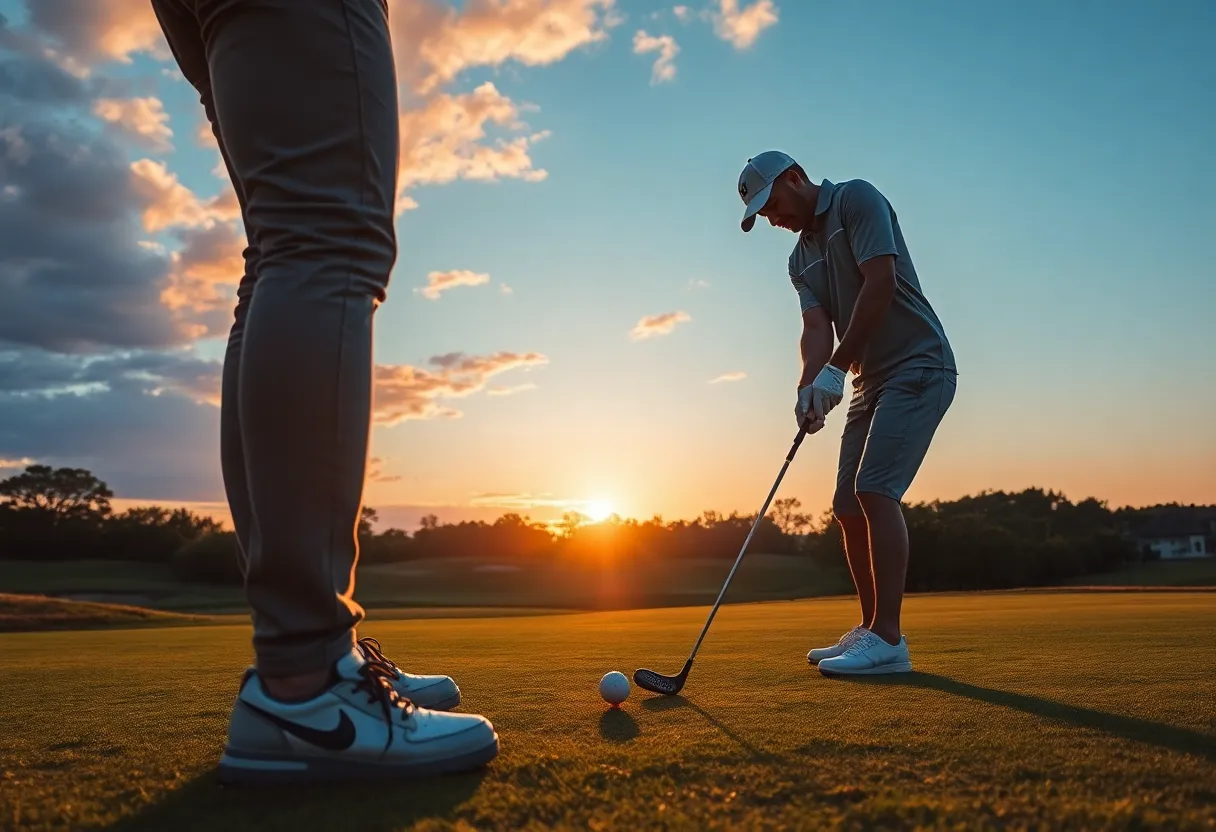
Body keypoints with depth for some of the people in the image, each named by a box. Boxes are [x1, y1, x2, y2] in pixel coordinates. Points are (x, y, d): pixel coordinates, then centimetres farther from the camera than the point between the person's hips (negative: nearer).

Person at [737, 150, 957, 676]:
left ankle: (888, 640, -17)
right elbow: (816, 329, 1)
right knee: (848, 505, 5)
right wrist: (808, 388, -20)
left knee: (875, 489, -19)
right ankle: (869, 631, 14)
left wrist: (836, 369, -21)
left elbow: (881, 282, -19)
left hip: (917, 367, -9)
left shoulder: (856, 199, -6)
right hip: (871, 381, 9)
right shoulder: (801, 259, 15)